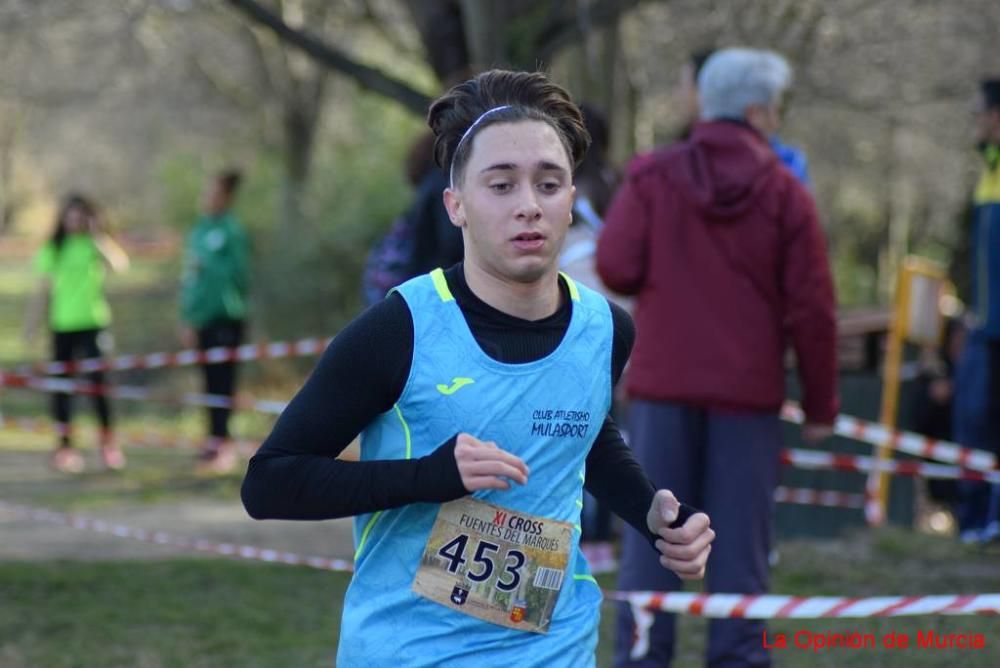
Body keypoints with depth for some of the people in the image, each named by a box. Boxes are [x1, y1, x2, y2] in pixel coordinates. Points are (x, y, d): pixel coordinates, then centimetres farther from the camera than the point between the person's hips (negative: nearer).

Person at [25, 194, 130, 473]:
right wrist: (32, 324, 8)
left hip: (92, 321, -3)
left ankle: (108, 439, 2)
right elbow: (45, 289, 12)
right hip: (62, 324, 3)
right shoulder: (53, 249, 9)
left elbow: (120, 263, -21)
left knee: (97, 378, -8)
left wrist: (99, 235, -21)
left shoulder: (95, 244, 0)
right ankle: (64, 443, 9)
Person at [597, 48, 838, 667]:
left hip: (663, 384, 1)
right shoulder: (785, 193, -2)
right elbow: (812, 308, -4)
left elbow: (616, 268, -9)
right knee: (740, 542, 4)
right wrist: (821, 404, 4)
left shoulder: (652, 176, 0)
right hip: (748, 389, -1)